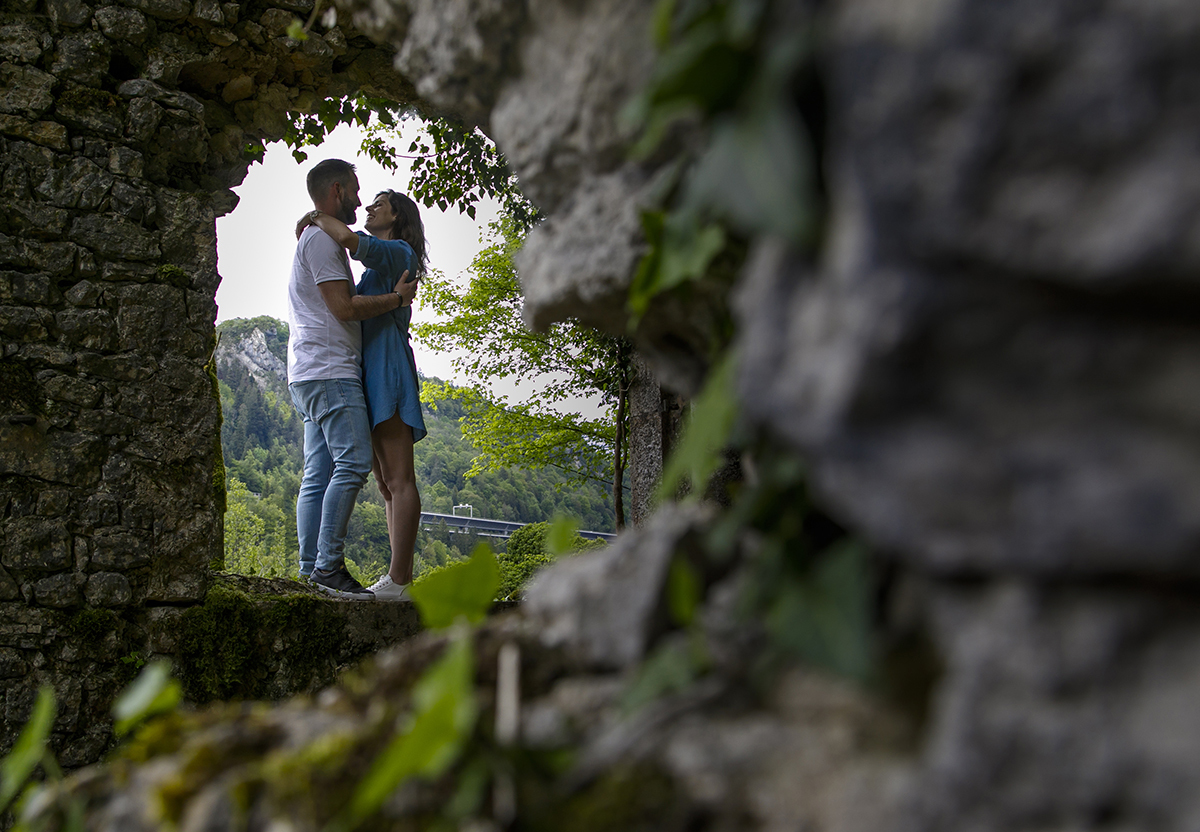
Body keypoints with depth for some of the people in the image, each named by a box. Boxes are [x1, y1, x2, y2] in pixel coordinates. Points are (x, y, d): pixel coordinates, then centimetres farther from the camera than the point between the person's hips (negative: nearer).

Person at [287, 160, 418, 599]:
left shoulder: (316, 238, 27)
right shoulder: (321, 238, -7)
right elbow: (344, 308, -15)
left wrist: (388, 298, 18)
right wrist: (396, 298, -3)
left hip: (314, 376, 11)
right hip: (329, 371, -11)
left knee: (318, 475, 6)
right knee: (352, 463, -16)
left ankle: (311, 568, 4)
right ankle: (329, 566, -18)